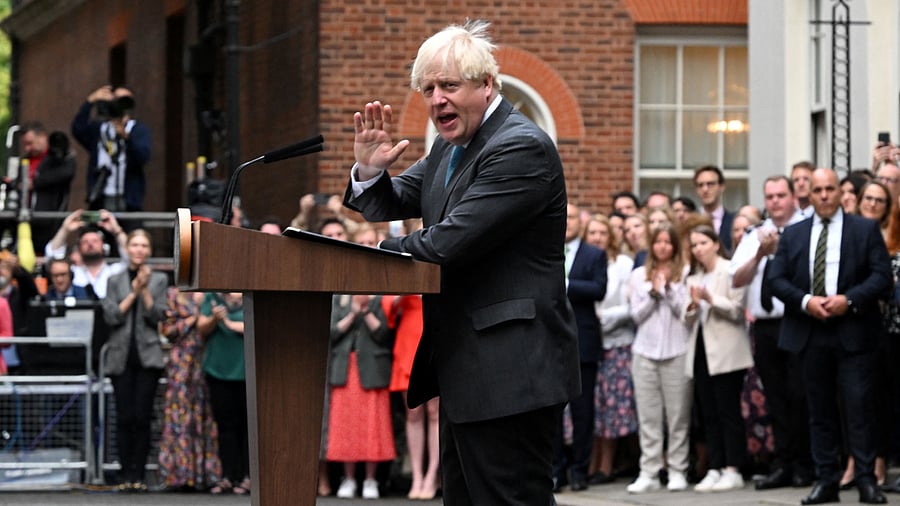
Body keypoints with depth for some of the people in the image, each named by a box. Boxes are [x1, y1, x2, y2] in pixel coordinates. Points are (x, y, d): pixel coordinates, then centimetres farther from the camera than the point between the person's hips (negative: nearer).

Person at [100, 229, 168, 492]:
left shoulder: (158, 280, 9)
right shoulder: (115, 281, 10)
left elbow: (158, 317, 0)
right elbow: (111, 316, -2)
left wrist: (145, 290, -10)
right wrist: (133, 292, -7)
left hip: (148, 355, 0)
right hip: (121, 356, 0)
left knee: (142, 416, -5)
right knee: (124, 417, -3)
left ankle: (138, 475, -1)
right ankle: (126, 474, 2)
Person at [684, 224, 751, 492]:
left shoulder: (730, 270, -3)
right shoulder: (693, 277, 17)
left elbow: (736, 310, -9)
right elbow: (689, 320, 16)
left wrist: (710, 298, -19)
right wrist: (692, 307, -5)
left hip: (726, 352, -7)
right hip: (702, 351, 7)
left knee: (728, 412, -6)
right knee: (708, 413, 5)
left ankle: (732, 470, -5)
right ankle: (714, 470, 7)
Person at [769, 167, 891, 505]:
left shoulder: (866, 230, 4)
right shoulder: (793, 235, 12)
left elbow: (882, 275, -3)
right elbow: (777, 279, 6)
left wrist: (849, 300, -16)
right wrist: (806, 301, -11)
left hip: (853, 331, -3)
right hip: (810, 334, 3)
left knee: (859, 406, -6)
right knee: (820, 410, 6)